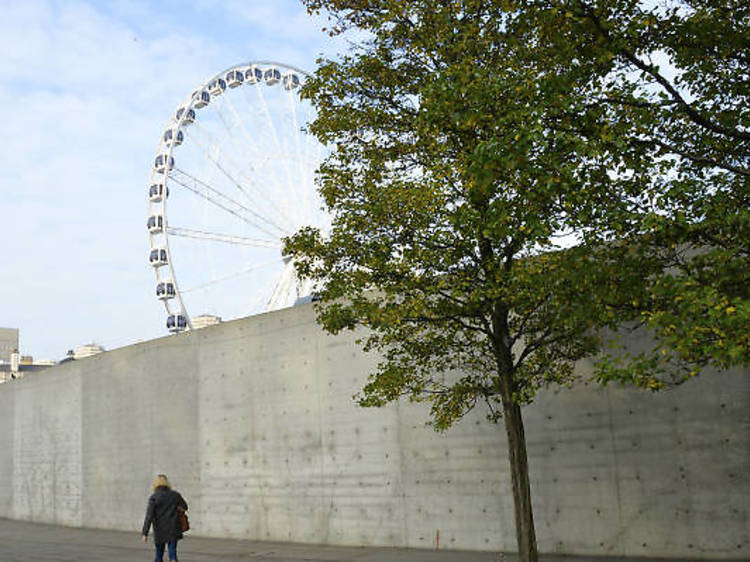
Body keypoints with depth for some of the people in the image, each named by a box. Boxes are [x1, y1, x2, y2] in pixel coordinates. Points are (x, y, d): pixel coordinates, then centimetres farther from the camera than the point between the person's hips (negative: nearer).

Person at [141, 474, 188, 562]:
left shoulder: (154, 497, -8)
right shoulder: (175, 495, 1)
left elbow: (149, 516, -12)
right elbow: (185, 507, 14)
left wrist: (145, 533, -11)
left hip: (160, 531, -1)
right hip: (173, 530, 1)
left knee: (159, 552, 17)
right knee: (172, 550, 2)